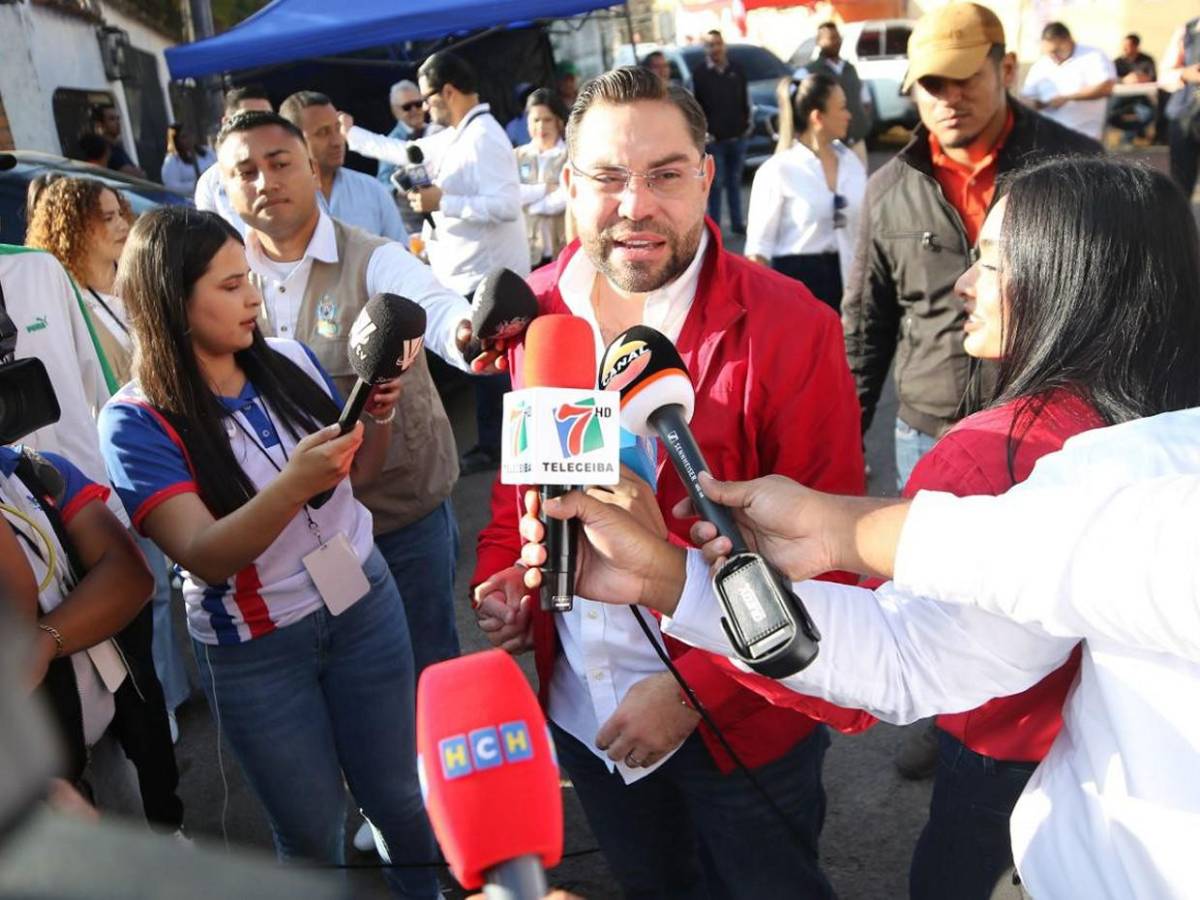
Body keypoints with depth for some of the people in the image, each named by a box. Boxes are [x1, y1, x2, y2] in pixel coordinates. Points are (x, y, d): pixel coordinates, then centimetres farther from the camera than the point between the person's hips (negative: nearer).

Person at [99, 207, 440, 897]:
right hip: (255, 651, -3)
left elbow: (360, 472, 7)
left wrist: (379, 416, -12)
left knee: (395, 793, 16)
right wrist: (293, 485, -42)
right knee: (313, 825, 15)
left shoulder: (291, 361, -5)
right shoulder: (137, 420, -17)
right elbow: (205, 556, -26)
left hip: (364, 602, 3)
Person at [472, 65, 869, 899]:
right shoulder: (535, 310, -5)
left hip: (738, 720, -4)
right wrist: (501, 574, -7)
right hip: (579, 706, 5)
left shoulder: (790, 328, -20)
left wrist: (698, 689, -20)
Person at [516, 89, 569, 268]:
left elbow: (564, 198, -11)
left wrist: (528, 199, 1)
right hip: (524, 249, 3)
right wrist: (546, 188, -7)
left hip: (560, 250, -3)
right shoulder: (517, 156, 12)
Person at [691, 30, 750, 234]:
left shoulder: (737, 70, 7)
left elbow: (745, 100, 12)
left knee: (735, 182, 13)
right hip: (714, 139, -3)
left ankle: (737, 223, 21)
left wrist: (747, 123, 6)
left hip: (738, 136, 4)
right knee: (716, 185, -1)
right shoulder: (699, 74, -4)